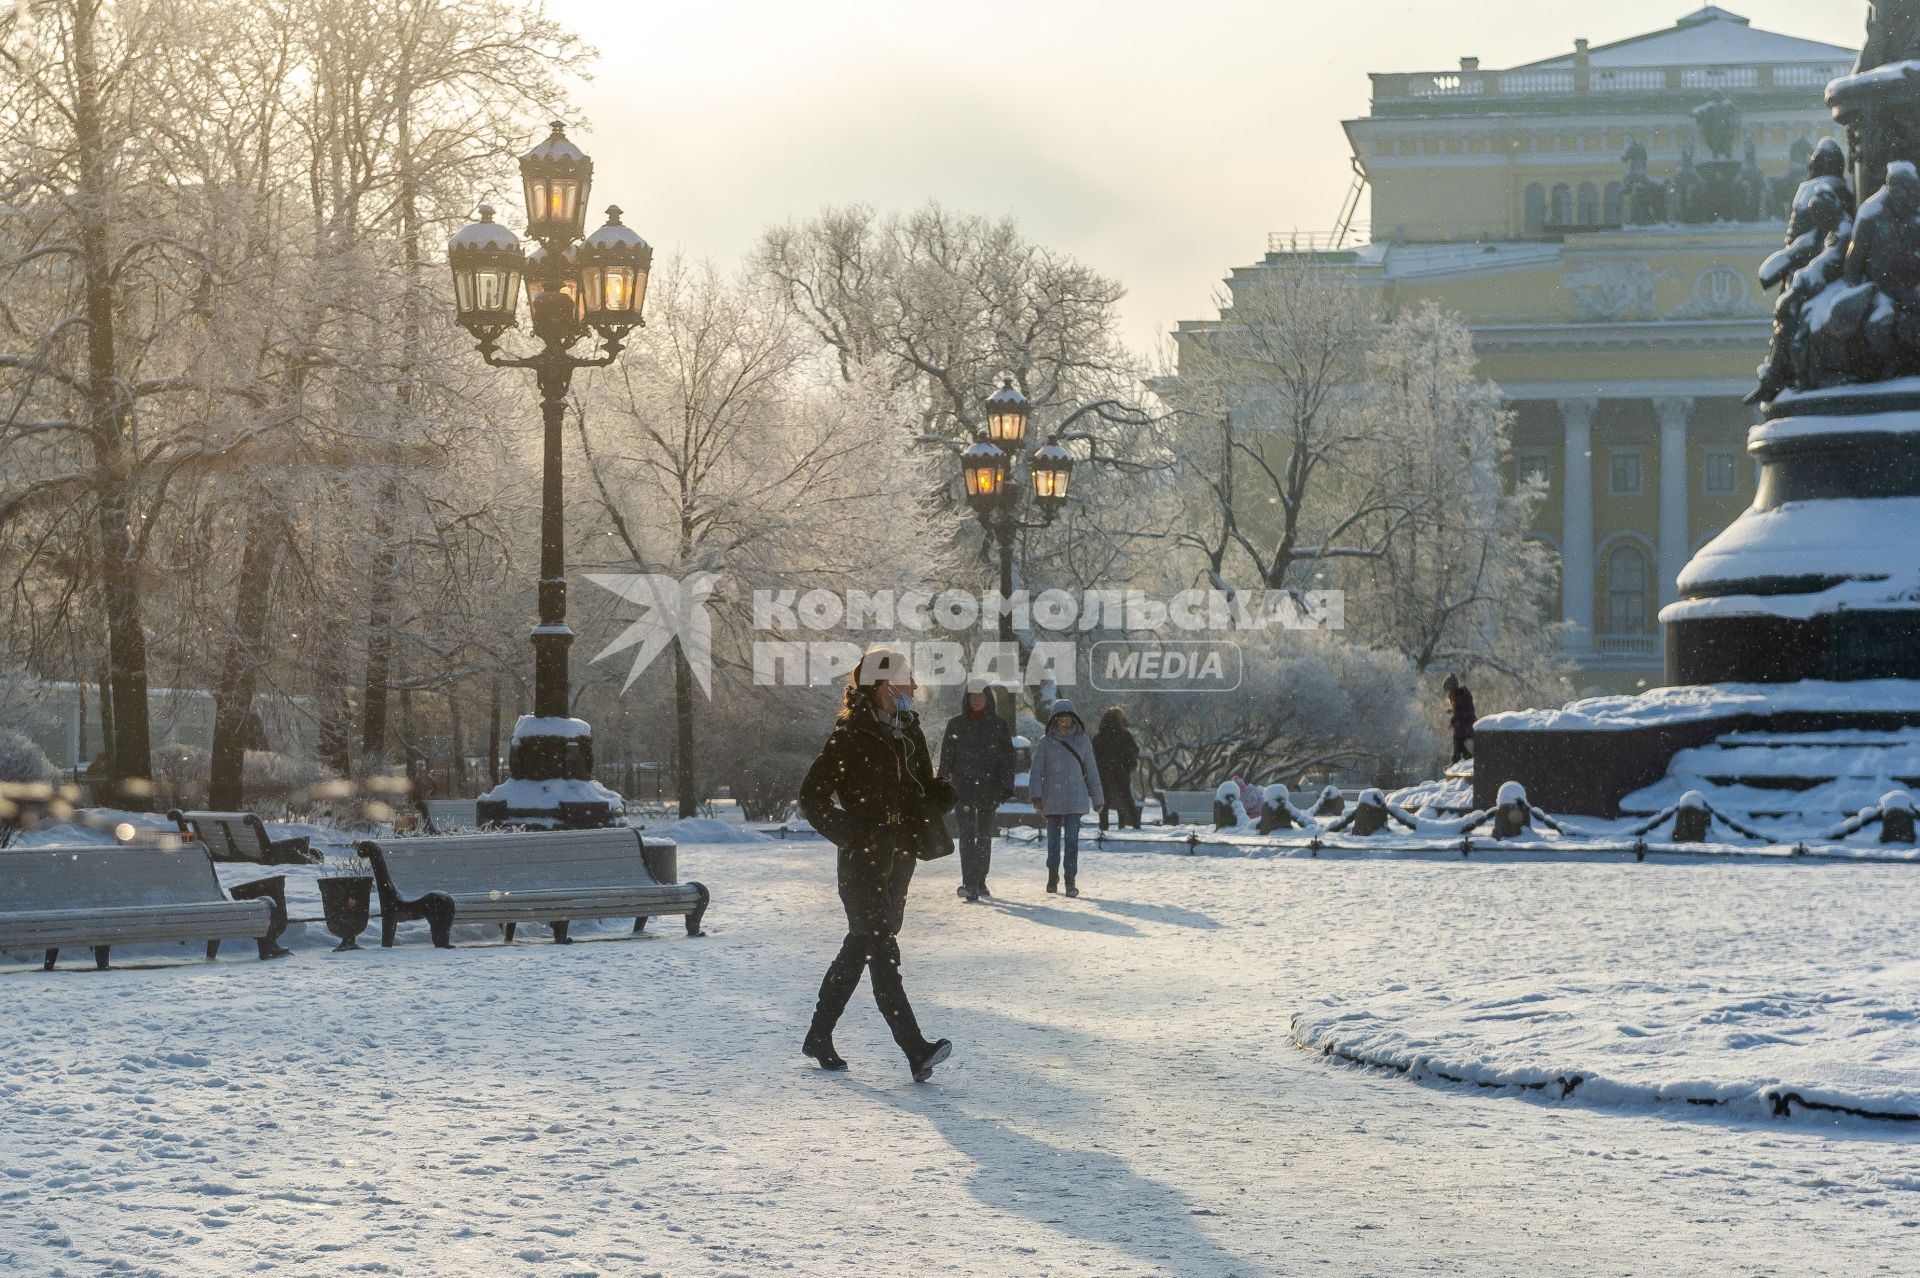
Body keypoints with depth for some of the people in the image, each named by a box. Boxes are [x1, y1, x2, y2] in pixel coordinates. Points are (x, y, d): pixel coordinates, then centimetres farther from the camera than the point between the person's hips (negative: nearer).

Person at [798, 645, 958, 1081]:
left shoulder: (909, 732, 12)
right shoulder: (851, 735, -10)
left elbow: (926, 789, 22)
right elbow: (811, 795, -10)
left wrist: (947, 792, 0)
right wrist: (850, 834, -15)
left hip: (899, 856, 8)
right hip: (864, 860, -8)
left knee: (861, 945, 14)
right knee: (881, 949, -12)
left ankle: (820, 1036, 26)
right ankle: (916, 1050, -21)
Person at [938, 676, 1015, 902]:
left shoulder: (998, 724, 5)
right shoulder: (956, 724, 5)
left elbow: (1007, 757, 6)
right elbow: (946, 756, 6)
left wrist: (1006, 786, -1)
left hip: (989, 788, 2)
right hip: (963, 786, -2)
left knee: (985, 835, 9)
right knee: (967, 833, -13)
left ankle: (980, 882, 19)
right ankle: (969, 883, -21)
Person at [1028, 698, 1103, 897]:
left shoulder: (1082, 741, 6)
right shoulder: (1046, 743, 4)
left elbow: (1091, 771, 11)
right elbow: (1036, 771, 2)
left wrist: (1098, 798, 12)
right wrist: (1036, 795, -11)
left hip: (1075, 800, -1)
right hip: (1052, 801, 1)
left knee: (1072, 839, -10)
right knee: (1053, 840, 10)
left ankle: (1071, 880, -11)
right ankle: (1053, 877, 26)